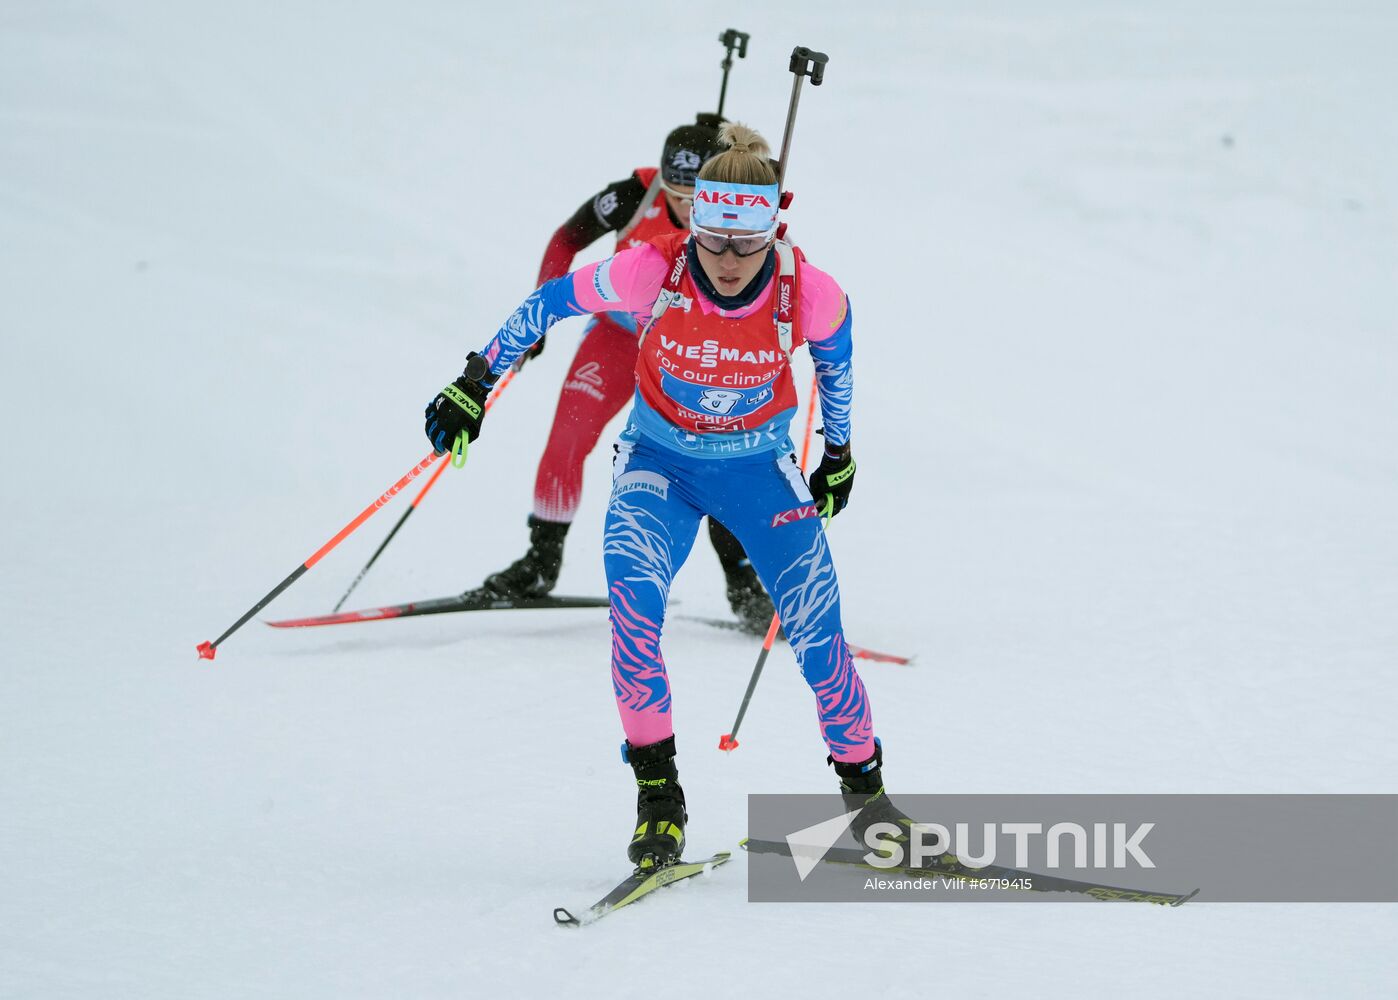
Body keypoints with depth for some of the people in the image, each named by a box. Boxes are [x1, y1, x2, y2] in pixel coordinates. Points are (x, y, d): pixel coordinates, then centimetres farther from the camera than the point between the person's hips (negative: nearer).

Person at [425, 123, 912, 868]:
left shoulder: (809, 294, -23)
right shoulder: (655, 272, -27)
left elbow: (834, 356, 1)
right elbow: (547, 303, -10)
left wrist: (839, 454, 12)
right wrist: (475, 384, -8)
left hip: (758, 467, 1)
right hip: (659, 461, -1)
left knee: (817, 631, -8)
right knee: (633, 598, -26)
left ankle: (865, 787, 16)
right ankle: (658, 792, -14)